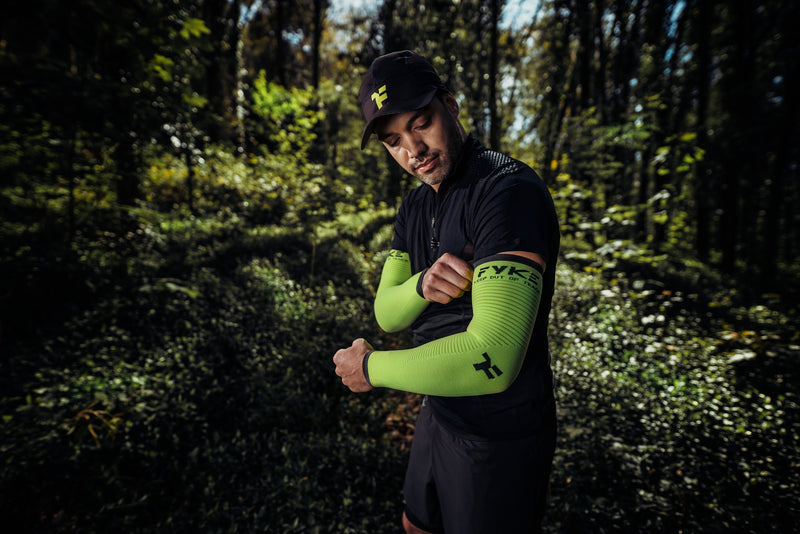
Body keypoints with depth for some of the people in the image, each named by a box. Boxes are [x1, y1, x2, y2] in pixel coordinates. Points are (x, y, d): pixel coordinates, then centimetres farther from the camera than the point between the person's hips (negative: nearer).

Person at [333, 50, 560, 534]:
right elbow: (387, 313, 1)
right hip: (439, 413, 8)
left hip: (500, 437, -7)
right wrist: (422, 285, -23)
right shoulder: (416, 205, 3)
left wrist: (369, 367, -19)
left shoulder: (510, 189, -26)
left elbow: (491, 361, -35)